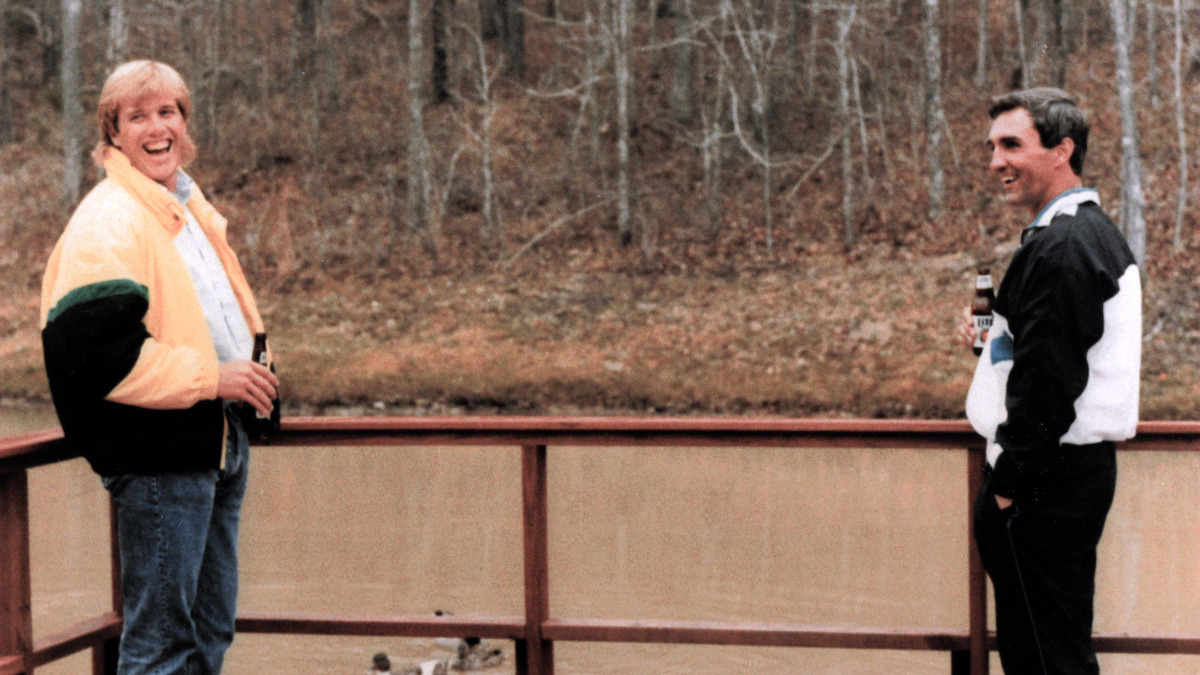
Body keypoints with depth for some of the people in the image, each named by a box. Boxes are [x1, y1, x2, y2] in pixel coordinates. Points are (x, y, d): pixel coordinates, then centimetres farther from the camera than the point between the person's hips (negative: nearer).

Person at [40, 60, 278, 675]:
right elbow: (93, 346, -24)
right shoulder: (108, 221, -14)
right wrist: (210, 376, -21)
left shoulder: (188, 205, 16)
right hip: (160, 455, -10)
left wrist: (252, 368, 11)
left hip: (217, 441, 10)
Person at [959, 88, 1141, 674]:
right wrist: (995, 337, 13)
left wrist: (1007, 484, -16)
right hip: (1086, 463, 11)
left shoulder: (1058, 247, -19)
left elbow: (1046, 384, -24)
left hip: (1047, 478, -11)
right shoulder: (1097, 232, 14)